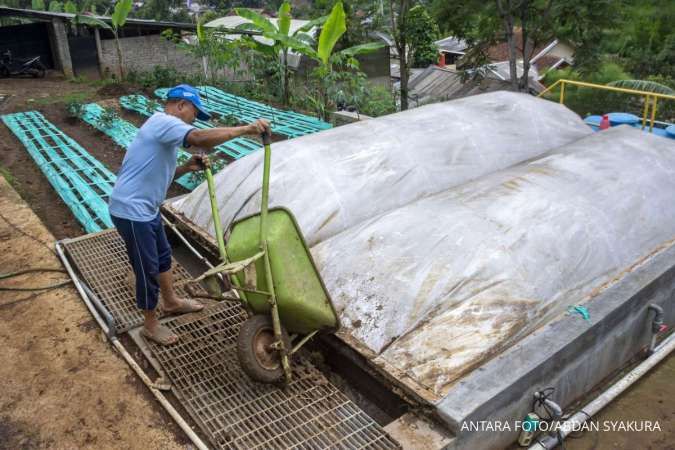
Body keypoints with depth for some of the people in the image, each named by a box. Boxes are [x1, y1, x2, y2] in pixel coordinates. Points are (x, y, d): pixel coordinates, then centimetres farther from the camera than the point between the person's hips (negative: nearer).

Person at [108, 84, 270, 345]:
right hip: (132, 211, -10)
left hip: (146, 208, 10)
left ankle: (171, 302, 46)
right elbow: (200, 139, -38)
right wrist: (246, 129, -33)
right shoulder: (164, 121, -18)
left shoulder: (165, 129, 15)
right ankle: (150, 325, 23)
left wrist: (186, 168, 3)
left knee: (163, 256, 25)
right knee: (148, 269, 4)